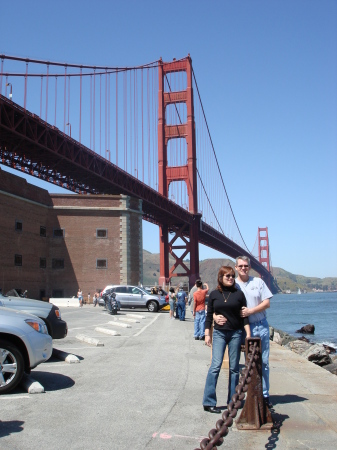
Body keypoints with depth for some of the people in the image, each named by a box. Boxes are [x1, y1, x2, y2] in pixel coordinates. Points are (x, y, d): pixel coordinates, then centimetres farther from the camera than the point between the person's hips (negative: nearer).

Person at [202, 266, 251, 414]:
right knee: (216, 365, -9)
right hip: (219, 333, -1)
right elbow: (209, 316, 7)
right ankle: (209, 402, -4)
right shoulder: (214, 294, 4)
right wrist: (207, 334, 2)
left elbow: (244, 316, 4)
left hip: (236, 333, 1)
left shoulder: (239, 294, 4)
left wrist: (248, 335, -3)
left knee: (234, 368, 7)